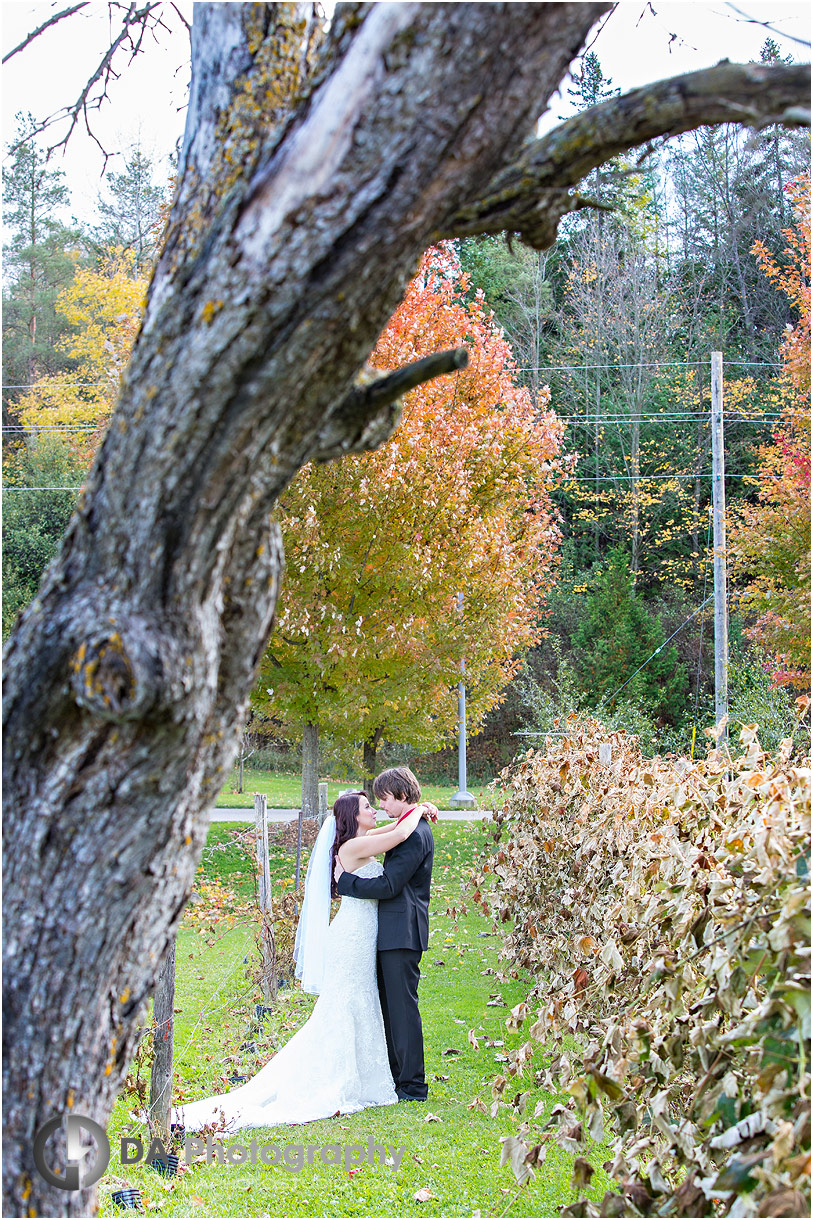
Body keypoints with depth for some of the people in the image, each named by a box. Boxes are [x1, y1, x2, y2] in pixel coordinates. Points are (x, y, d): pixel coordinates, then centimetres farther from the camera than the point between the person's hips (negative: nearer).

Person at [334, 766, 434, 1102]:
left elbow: (388, 885, -21)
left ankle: (412, 1086, 1)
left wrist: (345, 880, -12)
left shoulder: (414, 834, -18)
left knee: (403, 1006, -5)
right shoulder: (409, 827, 15)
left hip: (402, 933, -11)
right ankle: (395, 1077, 23)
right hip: (393, 932, 11)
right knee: (389, 1006, 15)